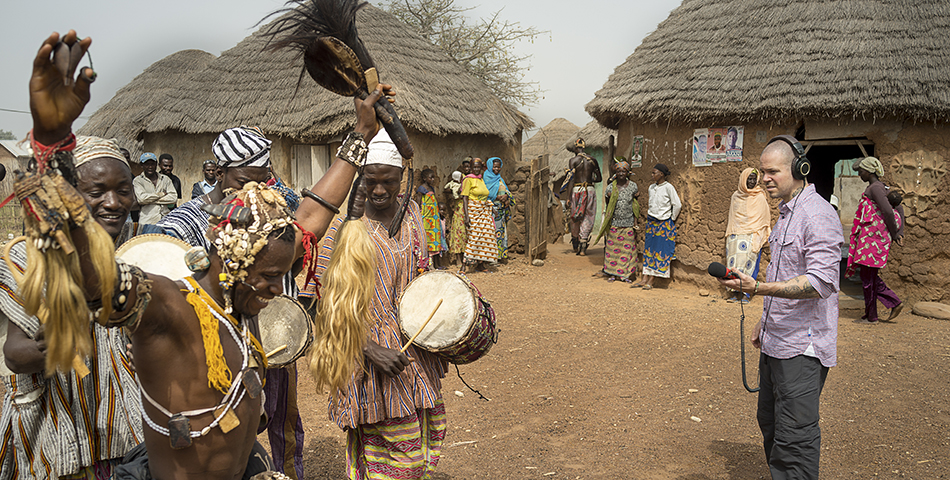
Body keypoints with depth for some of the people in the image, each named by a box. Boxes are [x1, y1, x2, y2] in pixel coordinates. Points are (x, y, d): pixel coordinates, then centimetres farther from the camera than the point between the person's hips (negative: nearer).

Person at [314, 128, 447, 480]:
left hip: (415, 354, 6)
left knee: (416, 450, 17)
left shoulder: (412, 215, 5)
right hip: (368, 356, -6)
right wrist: (371, 350, -24)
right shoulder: (343, 226, -13)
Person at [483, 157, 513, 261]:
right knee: (493, 230, -9)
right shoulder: (487, 177, -3)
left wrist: (506, 196, -7)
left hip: (502, 209, 7)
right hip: (492, 208, -7)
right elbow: (487, 194, -10)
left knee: (502, 230, 6)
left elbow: (506, 190, 15)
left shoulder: (499, 178, 19)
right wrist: (498, 197, -17)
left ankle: (502, 254, 11)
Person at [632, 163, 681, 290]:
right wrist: (648, 214, 14)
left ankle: (651, 281, 0)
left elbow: (677, 205, -10)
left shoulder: (668, 187, -12)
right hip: (651, 222, 7)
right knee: (648, 249, 5)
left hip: (664, 223, -7)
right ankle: (644, 278, 6)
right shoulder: (652, 187, 8)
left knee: (660, 251, -2)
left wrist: (671, 219, -2)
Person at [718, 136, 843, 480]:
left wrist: (758, 288, -34)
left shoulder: (818, 215, -16)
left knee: (795, 437, -5)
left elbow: (819, 282, -25)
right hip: (776, 342, 10)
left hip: (802, 348, -10)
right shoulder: (786, 212, 15)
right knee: (770, 421, 18)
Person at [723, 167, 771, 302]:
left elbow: (764, 218, 3)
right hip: (736, 235, 3)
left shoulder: (760, 197, 3)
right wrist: (730, 234, 17)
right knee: (734, 261, -4)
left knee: (749, 262, -8)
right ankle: (734, 292, -2)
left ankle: (745, 293, -6)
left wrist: (758, 237, -3)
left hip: (752, 235, -3)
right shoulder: (736, 196, 12)